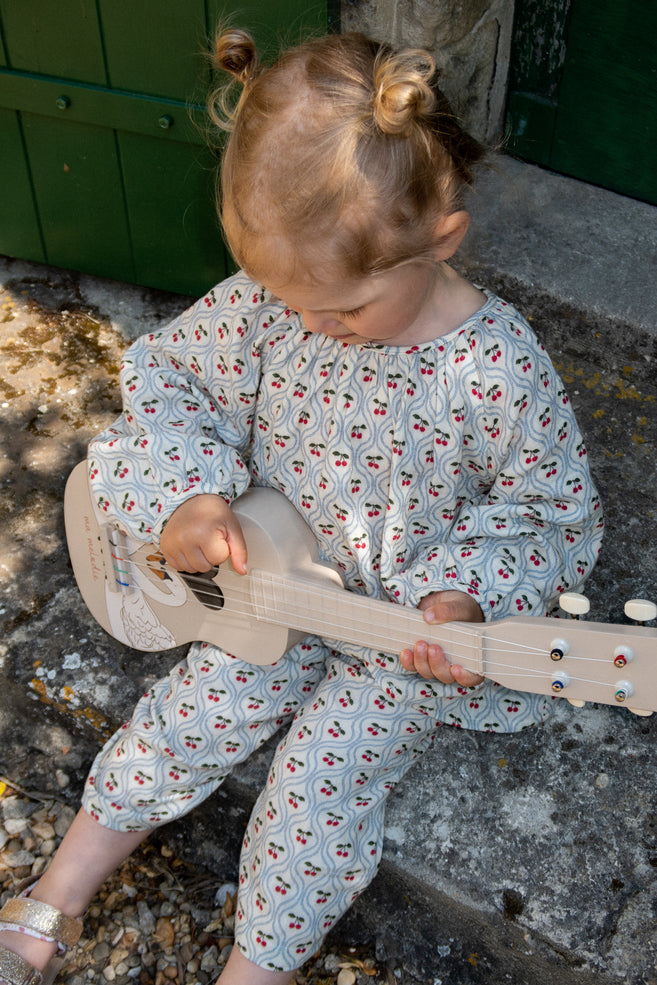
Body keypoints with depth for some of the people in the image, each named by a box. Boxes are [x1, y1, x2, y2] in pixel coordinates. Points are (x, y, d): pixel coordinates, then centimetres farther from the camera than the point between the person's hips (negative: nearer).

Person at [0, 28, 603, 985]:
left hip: (416, 625, -3)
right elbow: (165, 375, -1)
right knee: (189, 717, 3)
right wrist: (186, 498, -17)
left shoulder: (499, 370, -27)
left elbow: (555, 510, -12)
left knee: (323, 777, -10)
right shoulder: (265, 301, -16)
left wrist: (463, 597, -27)